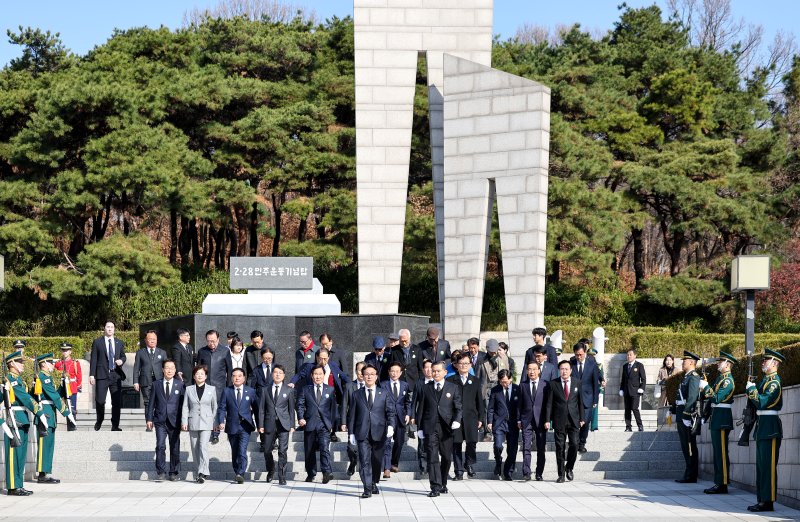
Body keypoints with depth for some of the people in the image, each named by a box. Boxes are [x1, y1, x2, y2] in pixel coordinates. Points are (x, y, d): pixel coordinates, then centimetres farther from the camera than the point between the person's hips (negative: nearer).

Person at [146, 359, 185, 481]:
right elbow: (151, 403, 8)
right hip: (160, 421, 0)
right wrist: (149, 418, 1)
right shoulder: (156, 384, 8)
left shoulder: (180, 384, 6)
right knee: (160, 446, -11)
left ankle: (174, 473, 15)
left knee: (175, 448, 5)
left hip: (174, 421, 0)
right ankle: (161, 472, -6)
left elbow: (183, 403, 5)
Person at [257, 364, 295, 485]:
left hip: (283, 425, -2)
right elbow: (261, 409, 8)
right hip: (269, 424, 2)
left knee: (283, 451, -8)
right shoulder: (265, 390, 9)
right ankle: (270, 471, 32)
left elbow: (292, 409, 7)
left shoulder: (289, 390, 7)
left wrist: (292, 425, 1)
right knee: (267, 451, 8)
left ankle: (282, 477, -3)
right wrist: (261, 425, 1)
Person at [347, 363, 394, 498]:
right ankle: (367, 489, -11)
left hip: (379, 432, 1)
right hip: (362, 433, -1)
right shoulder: (356, 395, 10)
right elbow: (351, 415, 10)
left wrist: (390, 425, -13)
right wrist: (351, 432, 4)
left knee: (377, 460, 8)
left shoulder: (384, 394, 10)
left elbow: (390, 411, 4)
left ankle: (374, 484, 28)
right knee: (364, 461, -9)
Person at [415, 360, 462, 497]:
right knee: (432, 458, -9)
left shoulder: (453, 388, 8)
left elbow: (458, 407, 4)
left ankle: (443, 484, 24)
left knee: (446, 457, 7)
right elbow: (420, 409, 11)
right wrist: (419, 428, 4)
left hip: (446, 428, 0)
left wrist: (457, 420, -15)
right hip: (430, 428, 0)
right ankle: (435, 487, -12)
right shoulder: (425, 389, 10)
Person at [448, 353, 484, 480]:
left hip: (471, 418, 1)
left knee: (472, 442, -7)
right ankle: (459, 472, 6)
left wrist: (481, 418, 6)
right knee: (456, 445, -1)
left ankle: (469, 464, 18)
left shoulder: (475, 382, 13)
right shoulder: (451, 381, 8)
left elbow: (480, 402, 13)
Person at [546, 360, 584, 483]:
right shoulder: (553, 384, 3)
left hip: (573, 420, 1)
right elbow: (549, 403, 2)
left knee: (574, 444, -9)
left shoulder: (577, 383, 8)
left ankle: (569, 468, 15)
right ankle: (561, 474, 8)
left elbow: (580, 402, 10)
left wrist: (582, 418, 7)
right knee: (560, 447, 0)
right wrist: (547, 420, -4)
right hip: (559, 421, -1)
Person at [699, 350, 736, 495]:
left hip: (722, 419, -10)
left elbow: (717, 398, -22)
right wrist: (704, 389, 3)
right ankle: (718, 483, 15)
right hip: (716, 418, 10)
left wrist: (706, 387, -15)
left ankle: (723, 484, -7)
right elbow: (711, 397, 19)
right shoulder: (720, 378, 17)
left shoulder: (728, 380, -13)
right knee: (717, 452, 11)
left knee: (721, 452, -8)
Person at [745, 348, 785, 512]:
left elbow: (763, 402, -23)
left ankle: (768, 501, -8)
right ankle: (762, 500, 15)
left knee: (768, 465, -9)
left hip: (770, 427, -10)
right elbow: (758, 402, 20)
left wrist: (751, 389, -12)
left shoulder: (774, 382, -13)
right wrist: (751, 393, 2)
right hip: (762, 425, 10)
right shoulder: (765, 380, 17)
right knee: (761, 464, 11)